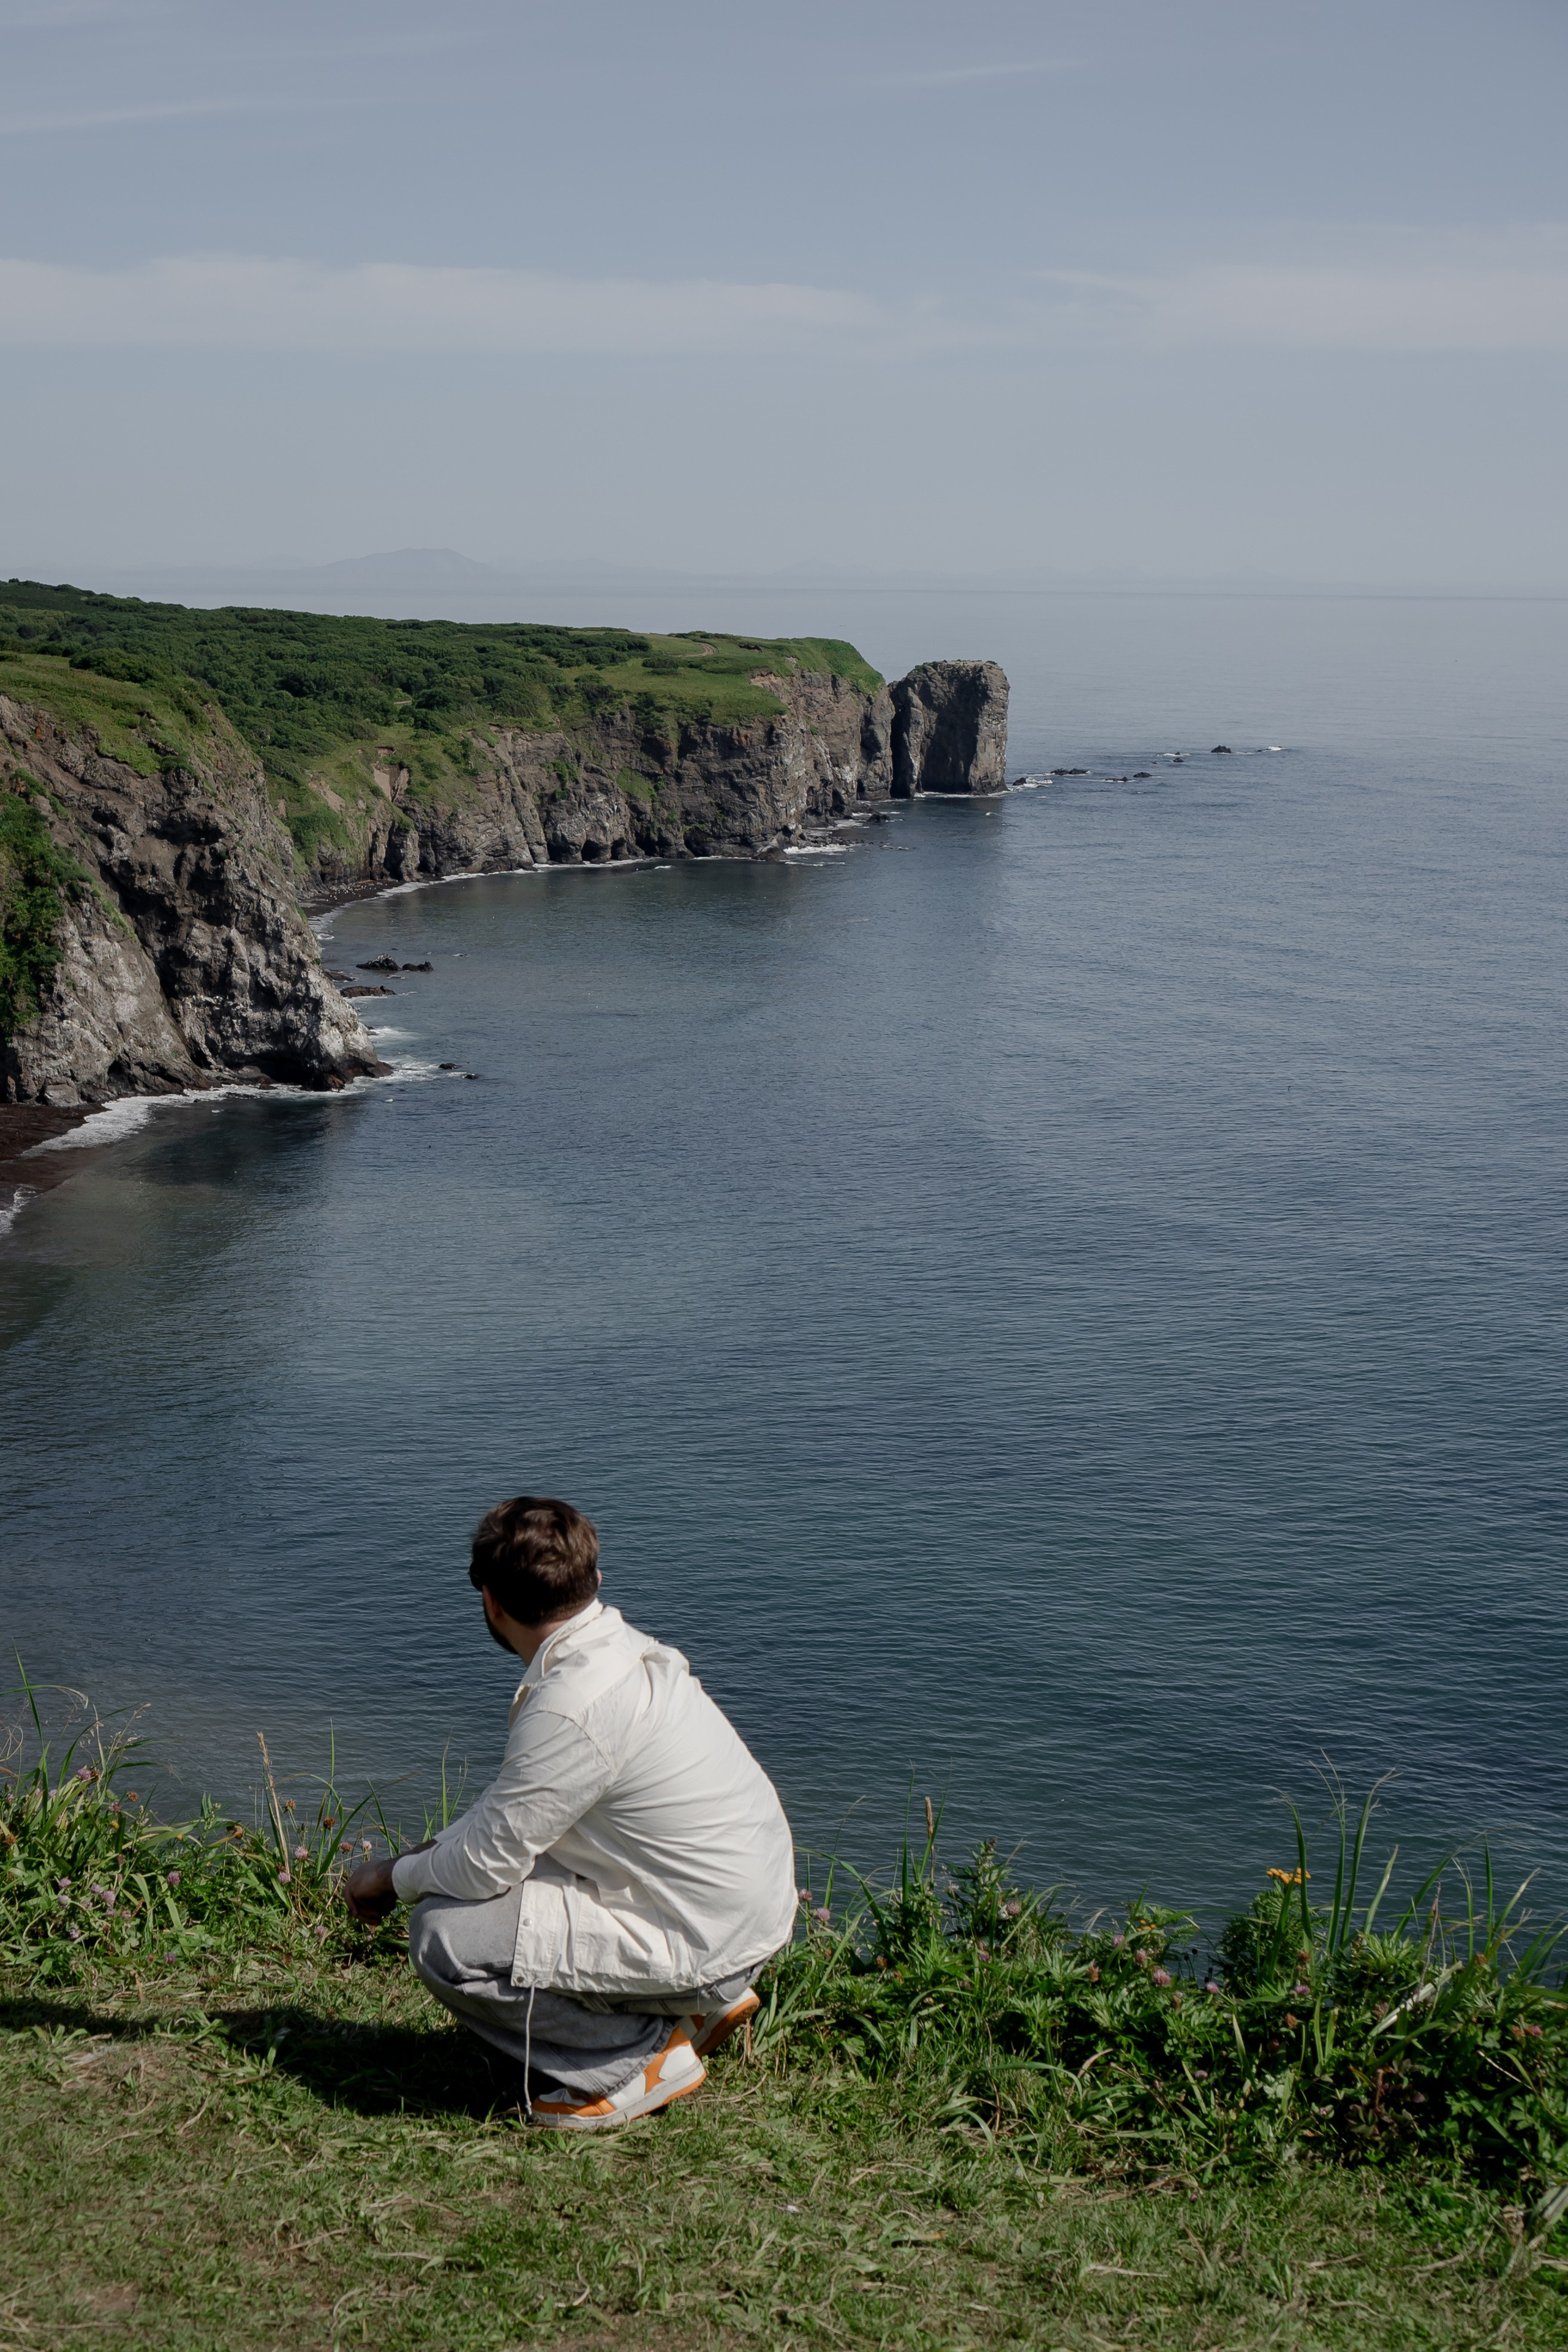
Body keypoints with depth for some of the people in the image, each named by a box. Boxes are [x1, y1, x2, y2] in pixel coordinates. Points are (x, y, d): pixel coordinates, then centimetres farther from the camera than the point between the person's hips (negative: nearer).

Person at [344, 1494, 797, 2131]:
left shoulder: (572, 1709, -25)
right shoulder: (622, 1649, 4)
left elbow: (486, 1865, -16)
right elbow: (512, 1805, 17)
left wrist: (394, 1879, 3)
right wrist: (418, 1857, 11)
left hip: (708, 1945, -9)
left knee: (445, 1936, -14)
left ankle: (644, 2055, -1)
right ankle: (699, 2002, 17)